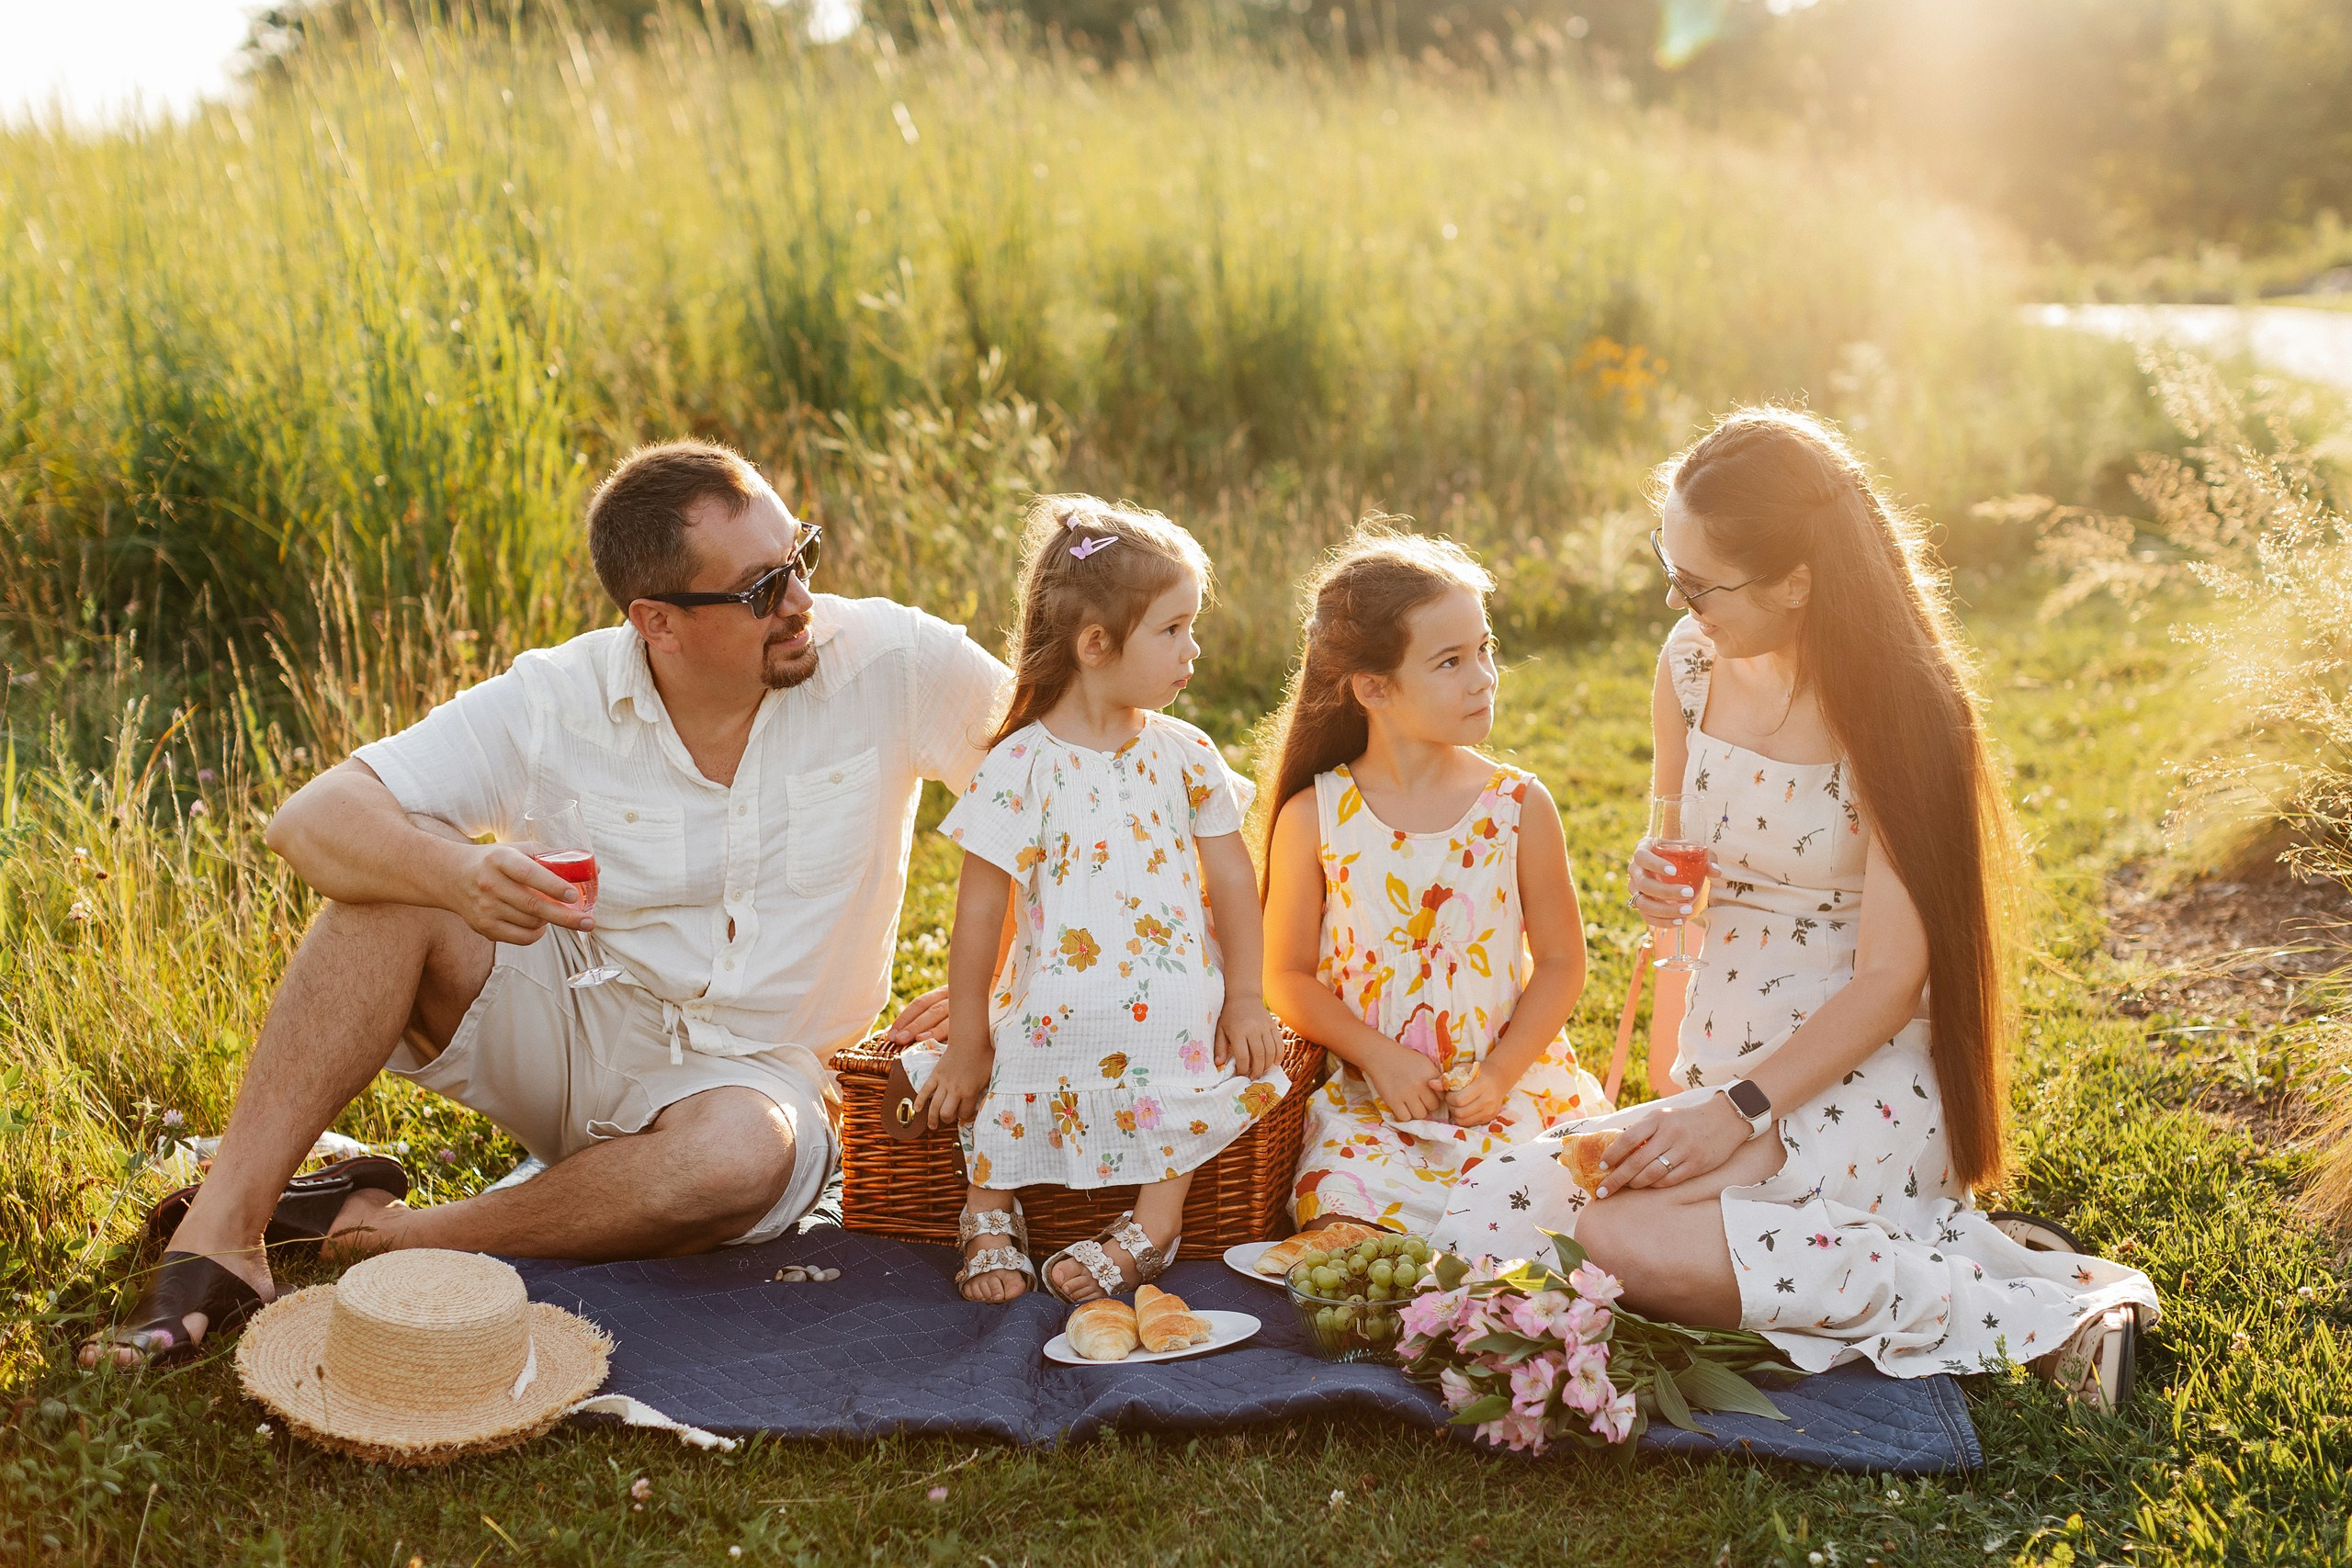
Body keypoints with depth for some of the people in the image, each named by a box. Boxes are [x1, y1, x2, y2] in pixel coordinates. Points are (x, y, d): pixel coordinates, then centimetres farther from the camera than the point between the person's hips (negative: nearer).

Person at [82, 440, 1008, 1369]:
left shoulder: (889, 661, -15)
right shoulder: (558, 702, -14)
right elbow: (311, 821, -17)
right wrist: (455, 872, -41)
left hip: (747, 1071, -1)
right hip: (565, 1031, 1)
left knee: (741, 1155, -38)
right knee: (400, 870, -24)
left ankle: (378, 1231, -19)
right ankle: (221, 1230, -23)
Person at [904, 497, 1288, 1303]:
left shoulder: (1183, 754, 2)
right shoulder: (1022, 767, -10)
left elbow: (1230, 875, 8)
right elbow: (980, 912, -7)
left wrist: (1244, 998, 2)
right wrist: (966, 1044, -5)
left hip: (1171, 1016, 3)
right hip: (1058, 1018, -3)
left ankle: (1153, 1225, 11)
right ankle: (990, 1216, 13)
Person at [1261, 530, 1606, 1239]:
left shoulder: (1519, 806, -1)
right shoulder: (1313, 819, -3)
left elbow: (1561, 961, 3)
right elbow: (1288, 975, 2)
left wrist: (1500, 1072, -10)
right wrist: (1378, 1057, -12)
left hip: (1509, 1089, 1)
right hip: (1370, 1097, -1)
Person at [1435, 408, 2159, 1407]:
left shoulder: (1895, 706, -15)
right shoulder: (1691, 663, 4)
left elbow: (1892, 975, -15)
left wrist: (1743, 1111, -23)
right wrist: (1661, 891, -6)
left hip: (1857, 1085, -7)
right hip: (1718, 1067, 7)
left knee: (1621, 1234, -30)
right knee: (1486, 1223, -15)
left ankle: (2015, 1310, -15)